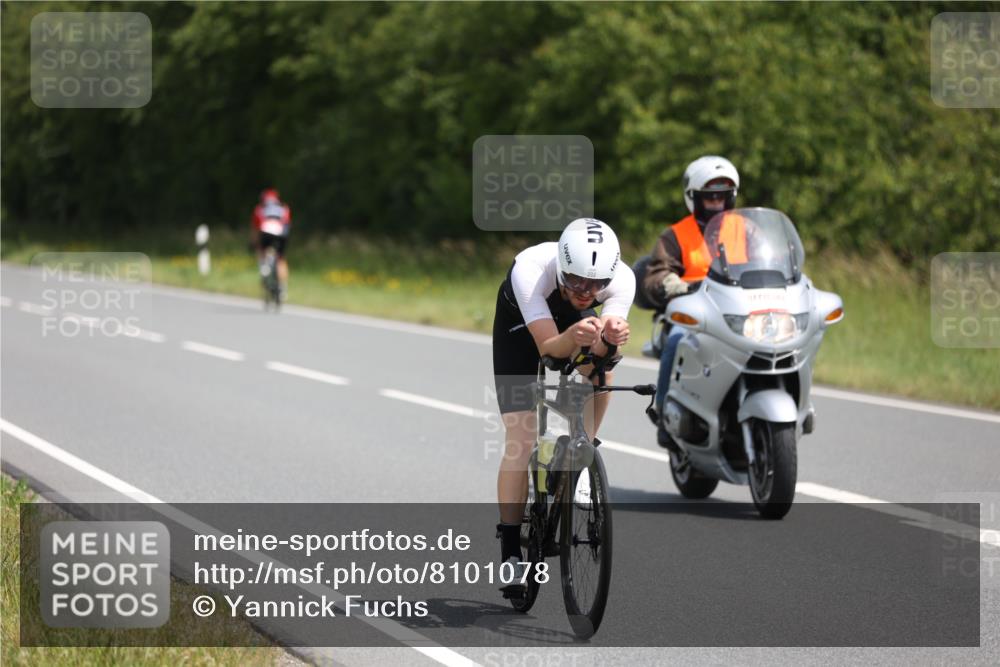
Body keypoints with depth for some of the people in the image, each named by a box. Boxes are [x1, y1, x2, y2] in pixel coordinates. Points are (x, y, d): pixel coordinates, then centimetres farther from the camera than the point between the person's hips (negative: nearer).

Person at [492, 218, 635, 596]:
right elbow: (548, 347, -45)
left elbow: (601, 349, -39)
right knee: (520, 439, -13)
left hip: (575, 321, 4)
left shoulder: (622, 279, -34)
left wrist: (610, 338, -62)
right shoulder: (530, 270, -41)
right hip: (522, 325, -4)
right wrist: (573, 338, -65)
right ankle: (510, 553, -7)